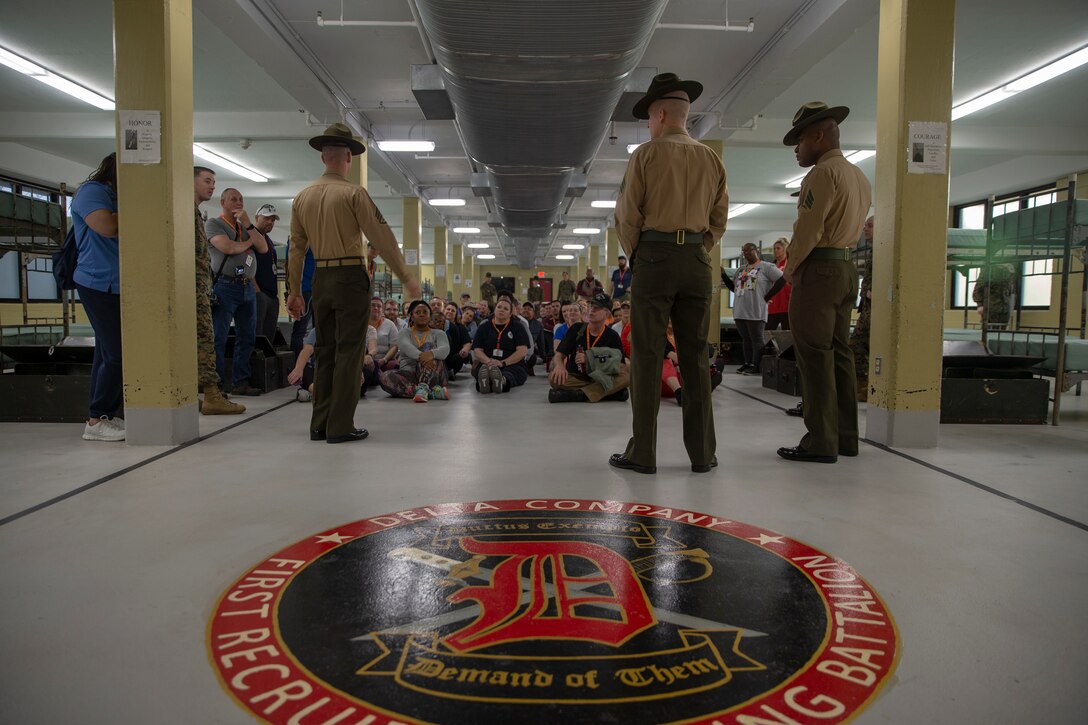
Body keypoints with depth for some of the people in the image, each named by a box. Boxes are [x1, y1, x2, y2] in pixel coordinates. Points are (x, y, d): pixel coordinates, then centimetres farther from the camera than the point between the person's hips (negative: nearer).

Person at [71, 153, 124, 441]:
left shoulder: (117, 195, 20)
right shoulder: (92, 191, -8)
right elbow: (107, 227, -25)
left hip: (119, 286, 9)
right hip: (101, 285, -9)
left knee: (109, 353, 10)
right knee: (116, 354, -11)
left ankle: (107, 414, 16)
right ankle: (96, 421, -4)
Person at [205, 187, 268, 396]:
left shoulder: (246, 227, 20)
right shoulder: (214, 224, 2)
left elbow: (263, 248, 6)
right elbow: (227, 247, -15)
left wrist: (247, 224, -1)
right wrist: (248, 242, 3)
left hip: (247, 287, 7)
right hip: (225, 286, -7)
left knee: (247, 337, 7)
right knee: (219, 338, -5)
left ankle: (240, 382, 14)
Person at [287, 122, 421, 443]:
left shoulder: (302, 197, 9)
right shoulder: (353, 193, -7)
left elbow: (296, 248, 12)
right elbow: (381, 237, -10)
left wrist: (294, 292, 18)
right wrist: (407, 278, -4)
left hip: (320, 279, 6)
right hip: (350, 276, -6)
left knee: (325, 352, 13)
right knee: (348, 352, -1)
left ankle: (320, 425, 16)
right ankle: (340, 427, 1)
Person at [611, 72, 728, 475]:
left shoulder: (646, 154, -1)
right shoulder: (711, 159, 12)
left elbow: (627, 215, -3)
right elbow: (719, 218, 13)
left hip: (654, 256, -4)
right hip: (698, 261, 4)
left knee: (647, 355, -2)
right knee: (695, 356, 6)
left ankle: (642, 453, 0)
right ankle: (702, 453, 9)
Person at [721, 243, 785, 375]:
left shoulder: (765, 266, -1)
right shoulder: (741, 270, 20)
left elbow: (782, 279, -9)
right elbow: (733, 287, 26)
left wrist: (766, 297, -10)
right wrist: (723, 274, 10)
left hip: (756, 312, -7)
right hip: (740, 311, 7)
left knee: (756, 339, -3)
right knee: (746, 339, 11)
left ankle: (756, 365, -3)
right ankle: (747, 363, 18)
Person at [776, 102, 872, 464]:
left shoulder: (823, 173, -11)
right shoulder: (859, 176, 18)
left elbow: (808, 230, -17)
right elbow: (853, 226, 17)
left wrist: (790, 269, -3)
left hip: (818, 268, -9)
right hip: (847, 268, 9)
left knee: (815, 355, -7)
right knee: (839, 352, 11)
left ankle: (821, 441, -5)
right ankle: (846, 437, 15)